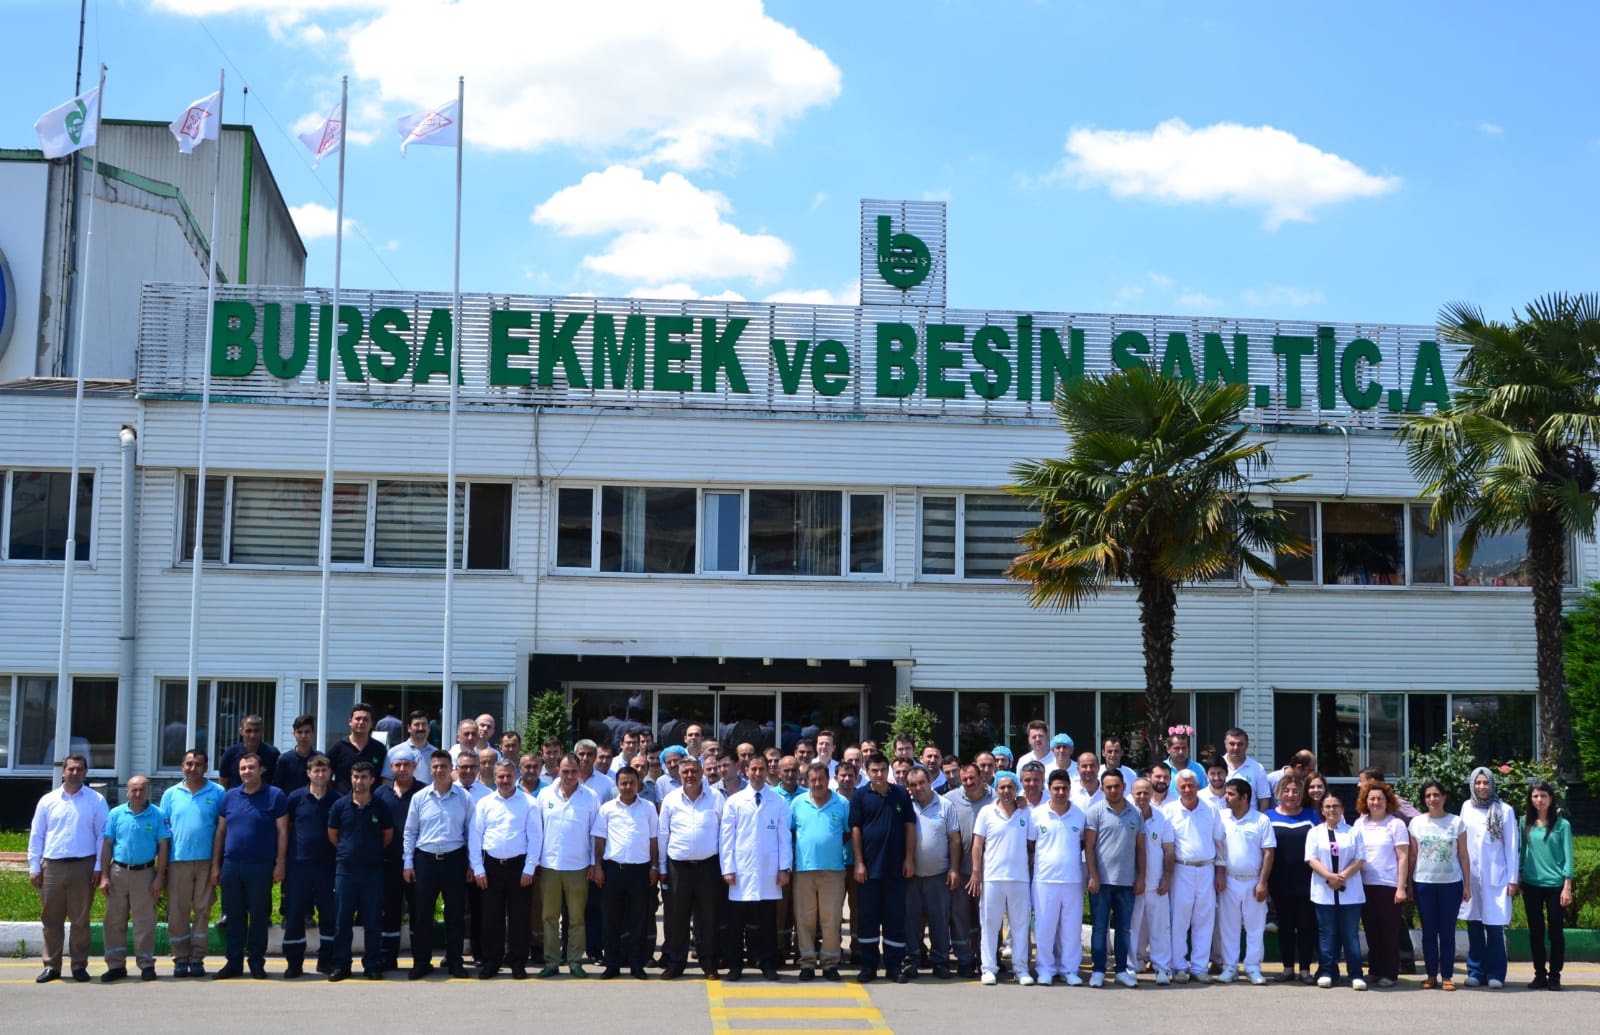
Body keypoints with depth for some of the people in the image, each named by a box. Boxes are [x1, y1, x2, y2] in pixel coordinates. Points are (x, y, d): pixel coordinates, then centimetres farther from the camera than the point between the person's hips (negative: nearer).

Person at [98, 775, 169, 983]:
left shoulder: (158, 815, -1)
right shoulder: (116, 814, 4)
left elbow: (163, 847, -1)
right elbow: (107, 846, 6)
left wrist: (159, 877, -6)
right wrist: (104, 876, 0)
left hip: (144, 872, -2)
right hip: (118, 871, 2)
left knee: (144, 922, 1)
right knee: (114, 920, 5)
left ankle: (146, 965, 8)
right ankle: (116, 965, 12)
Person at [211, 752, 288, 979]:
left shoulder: (275, 796, -1)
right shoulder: (229, 797, 11)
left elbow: (282, 831, -2)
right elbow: (220, 832, 13)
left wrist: (280, 863, -8)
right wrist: (215, 865, 9)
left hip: (261, 866, -3)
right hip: (231, 865, 3)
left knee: (259, 916, 3)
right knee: (234, 916, 8)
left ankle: (257, 963, 12)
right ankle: (234, 962, 15)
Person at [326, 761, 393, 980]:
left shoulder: (380, 806, 0)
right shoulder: (340, 805, 1)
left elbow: (388, 834, 12)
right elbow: (332, 834, 12)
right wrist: (346, 851, 11)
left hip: (373, 870, 0)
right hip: (345, 869, 0)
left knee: (373, 921, 4)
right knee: (342, 921, 3)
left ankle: (372, 965, 12)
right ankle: (340, 965, 11)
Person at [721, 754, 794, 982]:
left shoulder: (779, 802, 5)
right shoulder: (734, 801, 5)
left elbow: (784, 837, 4)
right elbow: (727, 837, 4)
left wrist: (784, 868, -2)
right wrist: (728, 868, -3)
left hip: (769, 872, 0)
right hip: (741, 871, 0)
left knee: (767, 921, 5)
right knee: (737, 921, 3)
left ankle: (768, 965, 14)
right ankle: (735, 965, 11)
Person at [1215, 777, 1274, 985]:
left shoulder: (1261, 820, -4)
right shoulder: (1222, 818, 2)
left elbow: (1269, 853, -5)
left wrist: (1262, 883, -10)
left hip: (1253, 882, -2)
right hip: (1229, 882, 2)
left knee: (1255, 927, 4)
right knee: (1228, 926, 6)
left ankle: (1253, 968, 12)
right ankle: (1229, 967, 14)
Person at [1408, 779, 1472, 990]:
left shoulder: (1456, 822, 1)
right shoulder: (1417, 823, 4)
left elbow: (1463, 856, 3)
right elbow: (1412, 856, 7)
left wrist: (1467, 885, 1)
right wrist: (1408, 884, 4)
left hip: (1451, 883, -1)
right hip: (1423, 883, 1)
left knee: (1447, 932, 1)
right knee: (1429, 931, 5)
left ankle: (1447, 976, 7)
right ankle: (1431, 975, 11)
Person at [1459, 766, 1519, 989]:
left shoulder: (1504, 810, -2)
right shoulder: (1467, 808, 8)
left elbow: (1511, 847, -1)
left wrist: (1512, 880, -4)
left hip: (1495, 877, -3)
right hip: (1470, 876, 3)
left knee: (1494, 926, -2)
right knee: (1474, 925, 5)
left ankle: (1495, 974, 5)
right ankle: (1475, 972, 12)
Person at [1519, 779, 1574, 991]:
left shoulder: (1562, 824, -4)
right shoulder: (1526, 822, 5)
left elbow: (1567, 857, -5)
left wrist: (1567, 887, -9)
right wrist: (1517, 877, 6)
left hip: (1555, 885, -3)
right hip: (1531, 884, 3)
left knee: (1556, 931, 3)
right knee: (1535, 931, 8)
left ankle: (1554, 976, 11)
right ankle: (1540, 974, 16)